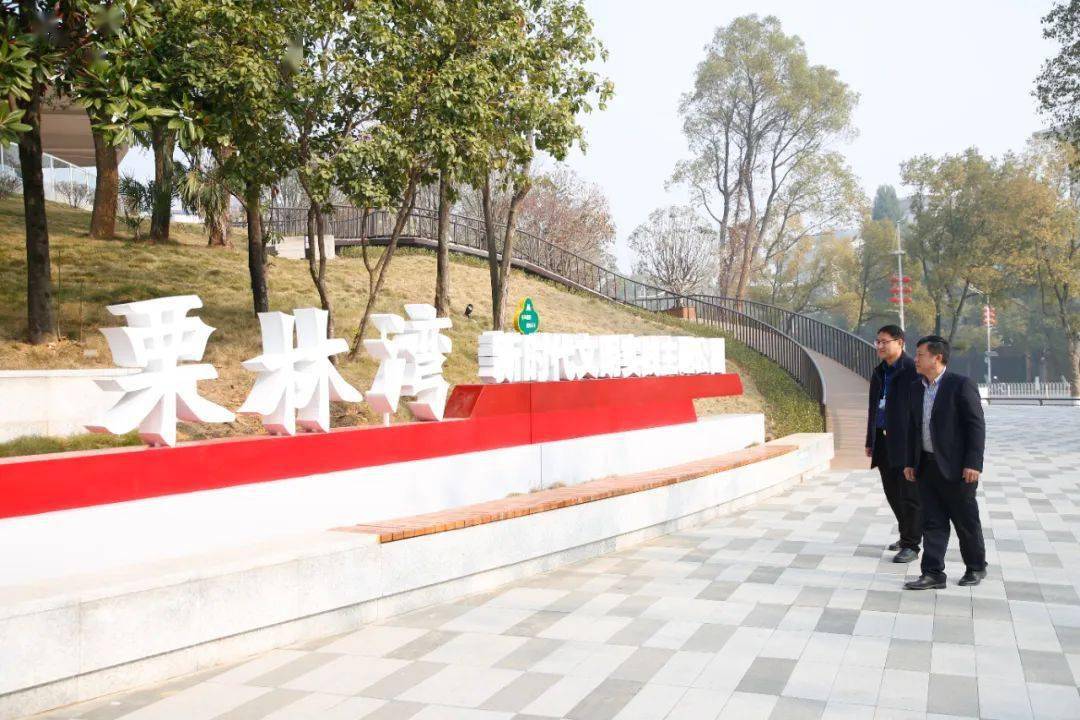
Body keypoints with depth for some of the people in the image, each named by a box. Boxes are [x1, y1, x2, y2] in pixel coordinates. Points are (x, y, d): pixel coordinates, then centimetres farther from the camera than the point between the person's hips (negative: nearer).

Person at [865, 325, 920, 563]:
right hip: (883, 441, 8)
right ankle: (906, 535, 31)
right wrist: (870, 441, 18)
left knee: (910, 495, -1)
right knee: (892, 492, 15)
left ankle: (911, 545, 7)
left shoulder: (913, 370, -10)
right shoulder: (879, 372, 14)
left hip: (906, 443, -8)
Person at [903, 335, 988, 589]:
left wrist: (973, 463, -16)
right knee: (932, 522, 5)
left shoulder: (961, 385, -10)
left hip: (956, 467, -6)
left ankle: (976, 567, 27)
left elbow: (976, 425, -12)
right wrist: (910, 462, 11)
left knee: (966, 520, 8)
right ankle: (933, 573, 9)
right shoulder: (916, 388, 9)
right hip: (927, 466, 6)